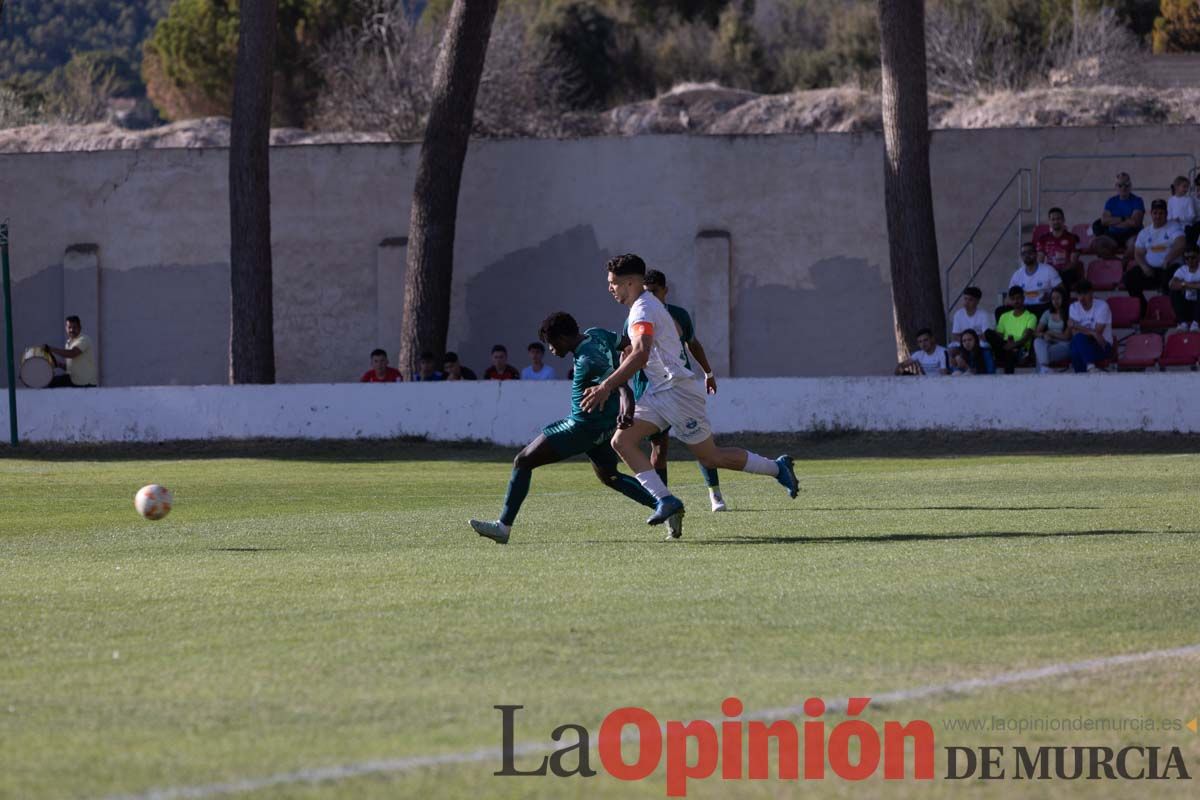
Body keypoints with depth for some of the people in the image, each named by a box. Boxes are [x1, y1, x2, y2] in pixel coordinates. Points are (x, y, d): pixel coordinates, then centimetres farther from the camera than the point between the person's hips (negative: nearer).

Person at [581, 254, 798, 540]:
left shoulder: (643, 310, -18)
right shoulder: (648, 305, 14)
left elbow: (640, 354, -34)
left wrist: (607, 385, -37)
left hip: (676, 391, -10)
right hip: (659, 392, 10)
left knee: (710, 457, -1)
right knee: (622, 441, -4)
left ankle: (777, 468, 15)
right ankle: (665, 500, -10)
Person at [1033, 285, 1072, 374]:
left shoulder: (1069, 314, 0)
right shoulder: (1047, 314, 17)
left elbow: (1067, 336, -5)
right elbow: (1037, 333, 12)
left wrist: (1051, 334, -2)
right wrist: (1044, 335, -11)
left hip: (1064, 345, -5)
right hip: (1049, 343, 5)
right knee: (1037, 341, -33)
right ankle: (1044, 368, -47)